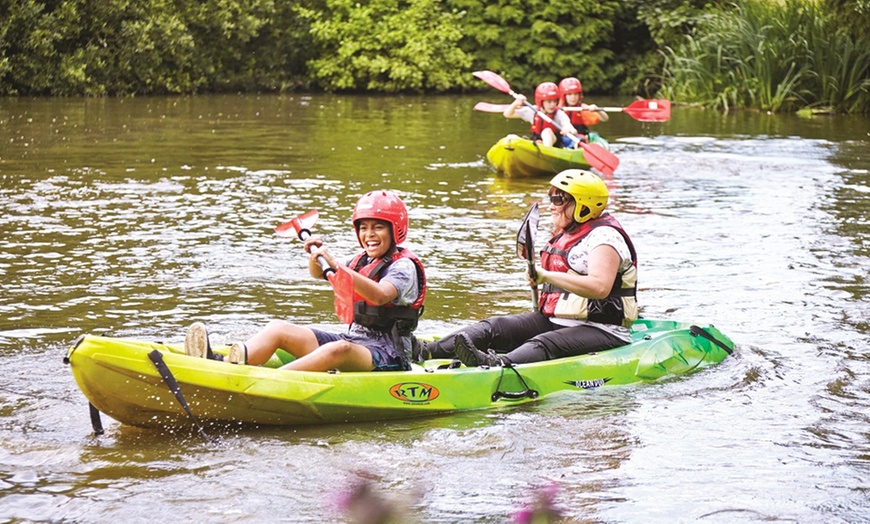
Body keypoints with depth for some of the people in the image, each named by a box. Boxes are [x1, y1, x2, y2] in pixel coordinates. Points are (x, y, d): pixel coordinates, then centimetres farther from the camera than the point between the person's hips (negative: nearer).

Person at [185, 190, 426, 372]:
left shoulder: (404, 266, -7)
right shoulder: (363, 261, 18)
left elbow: (379, 295, -29)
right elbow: (318, 274, 25)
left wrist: (335, 266, -38)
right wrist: (316, 256, 1)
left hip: (387, 354, -8)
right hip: (352, 338, 8)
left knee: (338, 349, -40)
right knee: (278, 328, -10)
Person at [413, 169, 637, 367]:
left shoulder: (604, 236, -13)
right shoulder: (564, 235, 18)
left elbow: (599, 287, -30)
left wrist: (547, 276, -30)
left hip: (602, 333, -9)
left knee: (543, 345, -37)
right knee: (496, 327, -8)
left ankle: (499, 365, -67)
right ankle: (428, 351, -25)